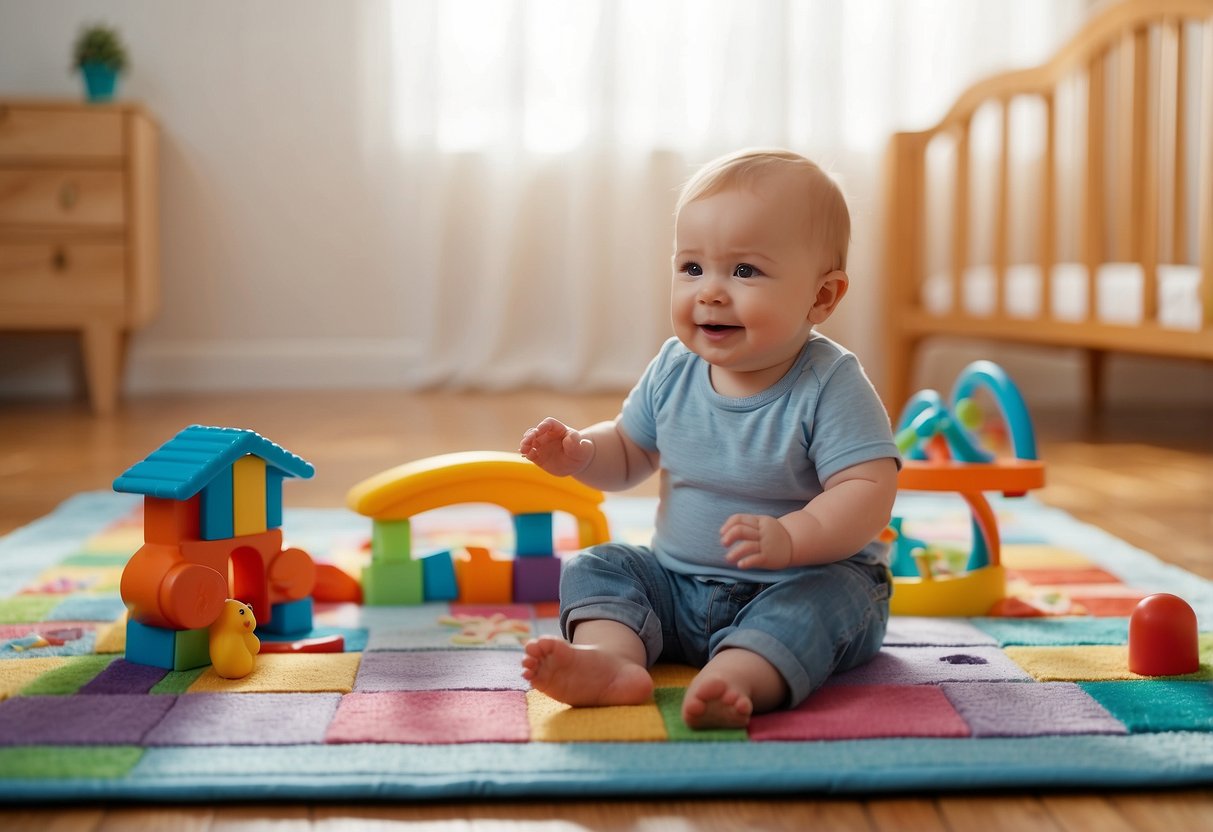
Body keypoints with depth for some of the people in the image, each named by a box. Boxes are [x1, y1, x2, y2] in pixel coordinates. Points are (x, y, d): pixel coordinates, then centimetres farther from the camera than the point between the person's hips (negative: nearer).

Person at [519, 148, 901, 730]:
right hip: (676, 584, 6)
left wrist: (791, 537, -41)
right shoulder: (673, 372, 0)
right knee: (595, 568, -8)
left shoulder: (830, 386, -17)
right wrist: (579, 453, -8)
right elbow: (628, 453, 15)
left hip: (810, 579, -5)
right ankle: (614, 660, -35)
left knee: (826, 598, -34)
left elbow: (868, 494, -24)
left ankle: (734, 678, -55)